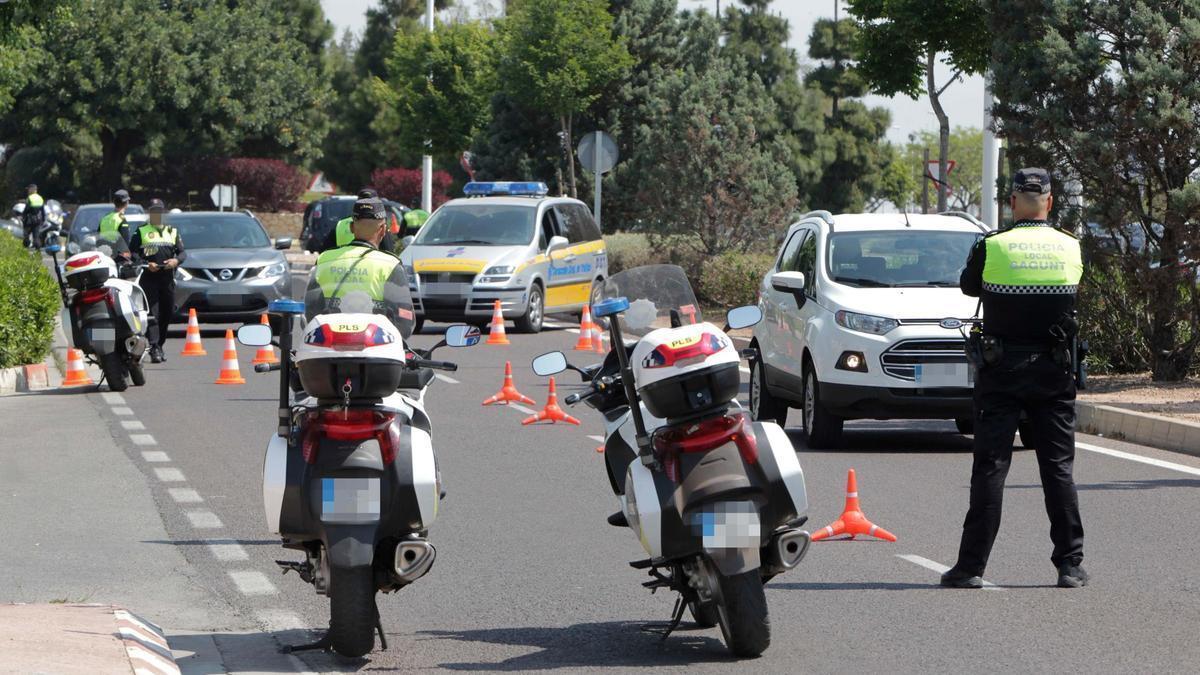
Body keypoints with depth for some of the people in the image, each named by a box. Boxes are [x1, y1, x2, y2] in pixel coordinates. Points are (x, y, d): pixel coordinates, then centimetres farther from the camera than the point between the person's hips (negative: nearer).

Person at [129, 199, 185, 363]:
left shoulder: (172, 231, 18)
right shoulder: (141, 232, 9)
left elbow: (183, 253, 14)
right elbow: (131, 253, 1)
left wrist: (176, 260, -8)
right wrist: (145, 264, -14)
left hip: (167, 278, 4)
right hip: (149, 278, -4)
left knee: (167, 314, 6)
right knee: (153, 314, -12)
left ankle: (160, 345, 19)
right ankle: (154, 349, -20)